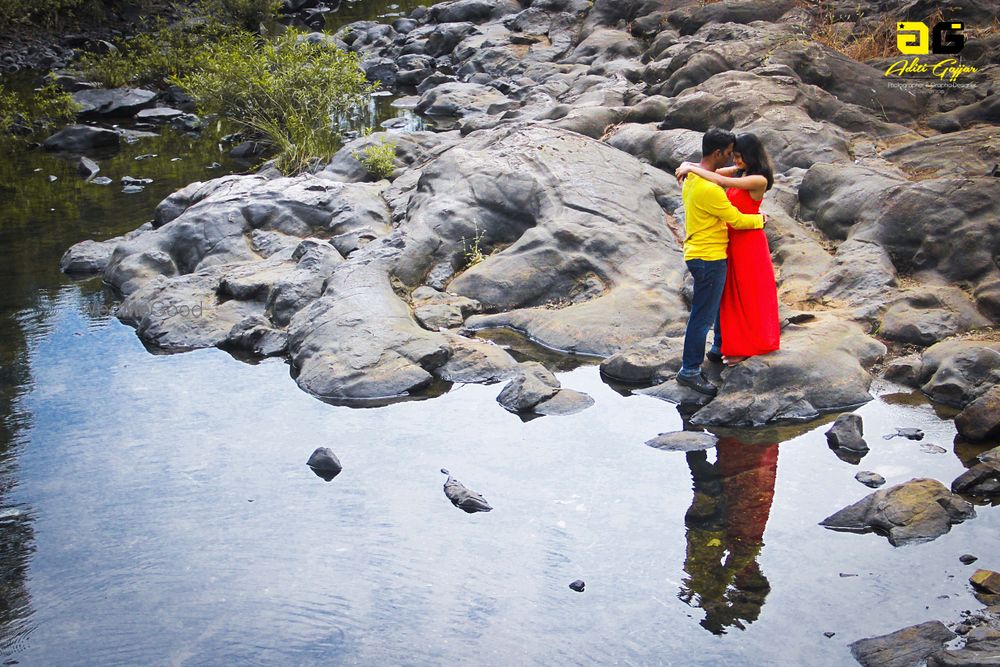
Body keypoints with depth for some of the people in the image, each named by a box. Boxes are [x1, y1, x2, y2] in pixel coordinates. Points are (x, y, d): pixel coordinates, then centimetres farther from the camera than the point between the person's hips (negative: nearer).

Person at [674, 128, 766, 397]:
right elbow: (737, 220, -17)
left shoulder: (692, 175, 3)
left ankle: (722, 346, 44)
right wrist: (760, 219, 0)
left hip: (699, 253, 10)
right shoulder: (709, 189, -27)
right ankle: (689, 371, 6)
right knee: (702, 315, -2)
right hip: (708, 258, -10)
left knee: (721, 302, 27)